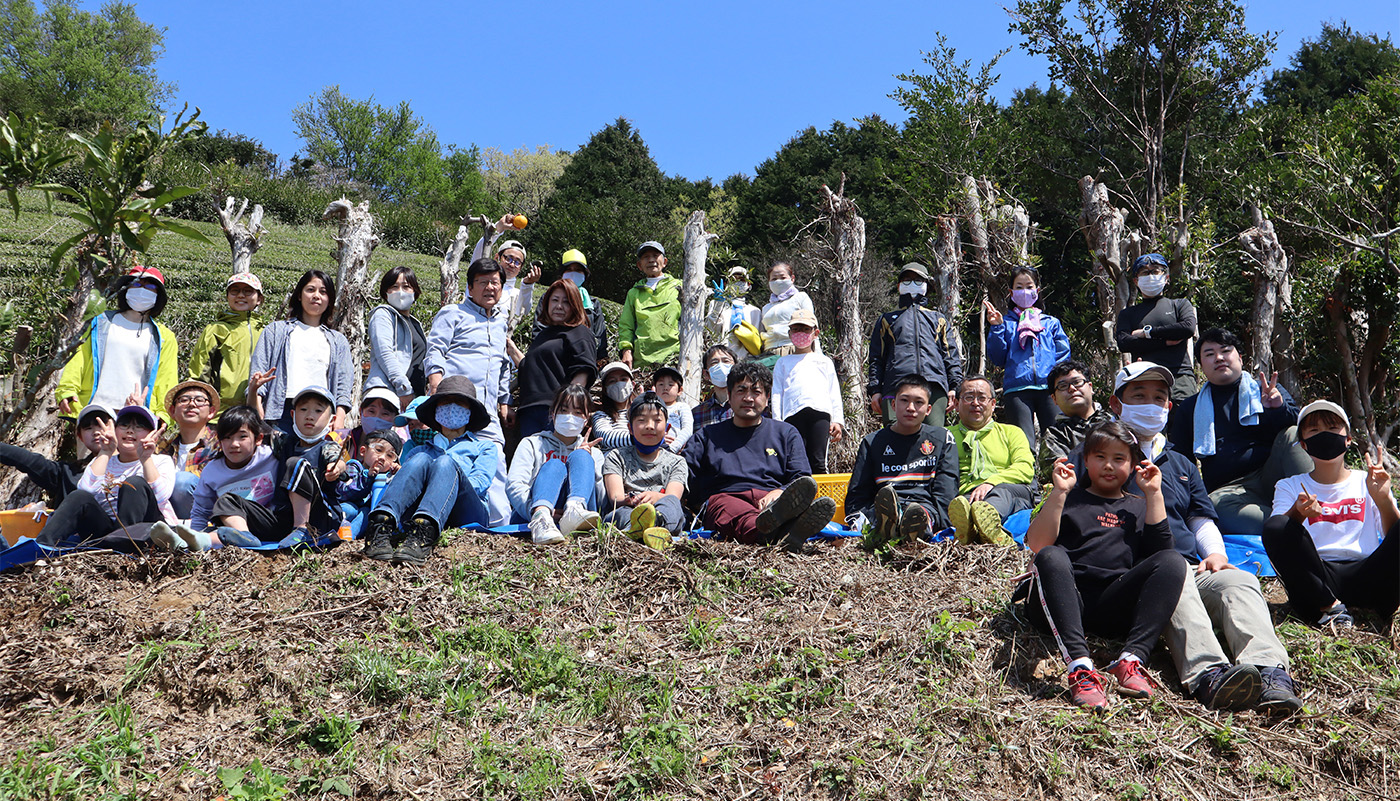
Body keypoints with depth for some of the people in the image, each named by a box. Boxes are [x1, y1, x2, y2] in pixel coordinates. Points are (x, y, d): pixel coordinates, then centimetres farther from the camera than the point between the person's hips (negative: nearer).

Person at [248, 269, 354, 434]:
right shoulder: (276, 330, 21)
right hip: (283, 411, -1)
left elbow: (343, 385, 14)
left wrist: (339, 421, 0)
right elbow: (258, 371, 11)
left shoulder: (338, 340, 24)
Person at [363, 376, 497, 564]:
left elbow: (480, 482, 12)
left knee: (446, 462, -31)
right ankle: (381, 524, -54)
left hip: (466, 514, -1)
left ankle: (422, 534, -60)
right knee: (420, 460, -27)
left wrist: (450, 485, -6)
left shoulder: (484, 447, 32)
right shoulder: (421, 449, 38)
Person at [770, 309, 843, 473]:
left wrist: (838, 421, 8)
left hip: (821, 411, 0)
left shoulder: (825, 361, 28)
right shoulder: (783, 362, 26)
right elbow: (777, 393, 17)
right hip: (794, 413, 0)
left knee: (818, 462, -9)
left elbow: (834, 394, 21)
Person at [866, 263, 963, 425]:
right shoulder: (887, 319, 31)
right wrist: (875, 390, 6)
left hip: (934, 385, 0)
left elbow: (952, 355, 20)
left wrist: (955, 387, 4)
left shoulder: (939, 319, 32)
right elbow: (876, 358, 21)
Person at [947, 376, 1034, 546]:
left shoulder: (1011, 432, 29)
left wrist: (991, 483, -12)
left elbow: (1026, 468, 8)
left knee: (1002, 491, -38)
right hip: (966, 494, 0)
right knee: (958, 504, -38)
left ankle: (988, 518, -69)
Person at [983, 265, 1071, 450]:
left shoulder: (1051, 322, 21)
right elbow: (997, 359, 9)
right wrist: (996, 328, -1)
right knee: (1025, 443, -11)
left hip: (1049, 387, 1)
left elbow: (1063, 353, 14)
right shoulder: (1006, 323, 18)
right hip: (1017, 389, -1)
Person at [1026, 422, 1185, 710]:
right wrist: (1059, 492, -4)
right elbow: (1038, 546, 2)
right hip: (1064, 601, -2)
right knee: (1051, 557, -33)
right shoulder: (1070, 497, 21)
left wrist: (1154, 494, 6)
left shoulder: (1138, 507, 28)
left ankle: (1131, 659, -36)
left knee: (1173, 561, -21)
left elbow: (1160, 550, 7)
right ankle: (1080, 666, -48)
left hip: (1112, 608, 2)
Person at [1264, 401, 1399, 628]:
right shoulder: (1289, 487, 18)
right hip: (1316, 576, 0)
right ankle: (1328, 607, -24)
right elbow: (1279, 536, -2)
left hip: (1366, 574, 0)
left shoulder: (1366, 483, 20)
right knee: (1275, 526, -28)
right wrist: (1298, 513, -24)